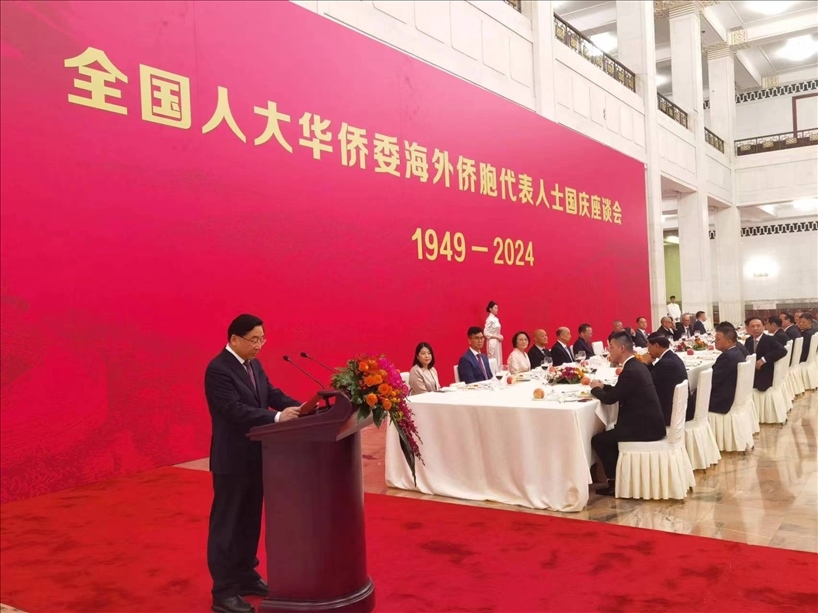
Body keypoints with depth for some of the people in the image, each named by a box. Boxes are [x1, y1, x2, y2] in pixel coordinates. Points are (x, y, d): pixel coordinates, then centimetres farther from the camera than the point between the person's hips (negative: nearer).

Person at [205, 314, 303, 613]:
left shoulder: (254, 365, 9)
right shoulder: (218, 369, -19)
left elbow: (273, 395, 6)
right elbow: (236, 410, -27)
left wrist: (301, 407, -10)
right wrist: (277, 418, -33)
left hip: (256, 456, 9)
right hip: (232, 459, -8)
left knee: (250, 521, 18)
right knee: (226, 524, 3)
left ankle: (245, 576, 32)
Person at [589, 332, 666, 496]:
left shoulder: (630, 371, -21)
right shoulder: (637, 365, 10)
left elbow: (609, 399, -17)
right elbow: (619, 392, 22)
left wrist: (595, 388, 1)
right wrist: (603, 386, 10)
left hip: (644, 426, -10)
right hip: (648, 421, 10)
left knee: (598, 439, -3)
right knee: (609, 433, 24)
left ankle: (615, 483, 5)